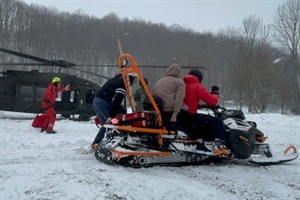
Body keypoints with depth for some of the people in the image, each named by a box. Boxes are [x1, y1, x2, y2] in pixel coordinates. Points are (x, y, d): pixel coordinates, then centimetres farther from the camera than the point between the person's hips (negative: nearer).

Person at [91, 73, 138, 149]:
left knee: (107, 124, 18)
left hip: (97, 101, 10)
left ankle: (95, 143, 20)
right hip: (103, 103, -10)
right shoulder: (123, 83, -10)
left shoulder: (118, 79, 20)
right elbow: (116, 100, -19)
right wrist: (111, 116, -22)